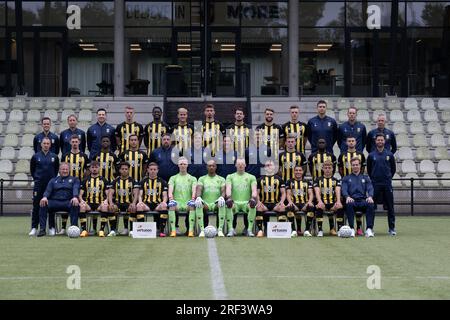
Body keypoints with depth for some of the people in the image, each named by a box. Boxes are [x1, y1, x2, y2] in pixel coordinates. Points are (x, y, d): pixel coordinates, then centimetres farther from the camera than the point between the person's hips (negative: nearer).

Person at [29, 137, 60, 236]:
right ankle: (34, 228, 2)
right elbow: (32, 170, 13)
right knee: (36, 206, -1)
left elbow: (56, 169, 16)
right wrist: (36, 179, 8)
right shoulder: (35, 156, 3)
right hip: (38, 185, 0)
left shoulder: (54, 157, 4)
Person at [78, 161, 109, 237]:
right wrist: (82, 201, -11)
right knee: (82, 206, -33)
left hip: (100, 203, -1)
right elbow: (80, 195, 11)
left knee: (105, 206, -35)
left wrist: (105, 202, -13)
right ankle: (84, 230, -27)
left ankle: (102, 230, -28)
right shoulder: (86, 180, 17)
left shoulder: (103, 180, 15)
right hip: (88, 203, 1)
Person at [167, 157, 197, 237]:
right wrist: (171, 198, -19)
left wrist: (193, 198, -22)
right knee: (171, 206, -35)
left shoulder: (192, 178, 18)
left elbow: (194, 190, 0)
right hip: (177, 202, 0)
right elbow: (170, 189, 3)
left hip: (188, 203, 0)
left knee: (192, 206, -36)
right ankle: (173, 230, -35)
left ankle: (191, 230, -37)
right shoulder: (173, 178, 19)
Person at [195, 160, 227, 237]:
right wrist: (198, 197, -25)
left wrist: (222, 197, -24)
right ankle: (202, 230, -33)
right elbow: (199, 189, -1)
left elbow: (223, 191, 1)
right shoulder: (202, 179, 16)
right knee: (199, 205, -36)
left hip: (216, 204, 0)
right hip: (205, 204, 0)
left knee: (222, 204, -37)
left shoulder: (221, 179, 16)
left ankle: (220, 230, -34)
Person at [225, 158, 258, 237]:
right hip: (235, 202, 0)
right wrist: (229, 197, -25)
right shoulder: (230, 176, 14)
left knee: (253, 205, -34)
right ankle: (231, 229, -29)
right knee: (228, 205, -35)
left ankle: (250, 230, -27)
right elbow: (228, 188, -3)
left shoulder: (251, 177, 14)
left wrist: (253, 198, -23)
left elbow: (254, 190, 0)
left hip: (246, 202, 0)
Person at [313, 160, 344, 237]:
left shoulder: (336, 180, 15)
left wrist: (338, 201, -26)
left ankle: (340, 229, -24)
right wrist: (320, 201, -27)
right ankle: (320, 230, -26)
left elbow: (337, 191, -3)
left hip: (333, 203, 1)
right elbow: (317, 192, -4)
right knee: (318, 208, -34)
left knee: (340, 208, -31)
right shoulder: (318, 180, 13)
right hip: (323, 203, -1)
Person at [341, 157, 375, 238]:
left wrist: (370, 196, -16)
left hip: (363, 201, 1)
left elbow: (370, 189, 8)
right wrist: (347, 197, -20)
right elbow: (344, 189, 4)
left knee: (370, 204, -34)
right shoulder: (346, 178, 20)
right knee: (349, 204, -38)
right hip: (352, 200, -1)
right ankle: (352, 229, -37)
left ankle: (369, 229, -37)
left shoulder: (365, 178, 23)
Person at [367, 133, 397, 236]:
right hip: (375, 185, 0)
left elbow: (393, 169, 13)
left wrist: (388, 178, 9)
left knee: (390, 207, 1)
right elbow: (369, 170, 13)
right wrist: (373, 179, 11)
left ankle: (392, 228, 5)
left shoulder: (389, 154, 5)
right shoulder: (371, 155, 4)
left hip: (387, 185, 0)